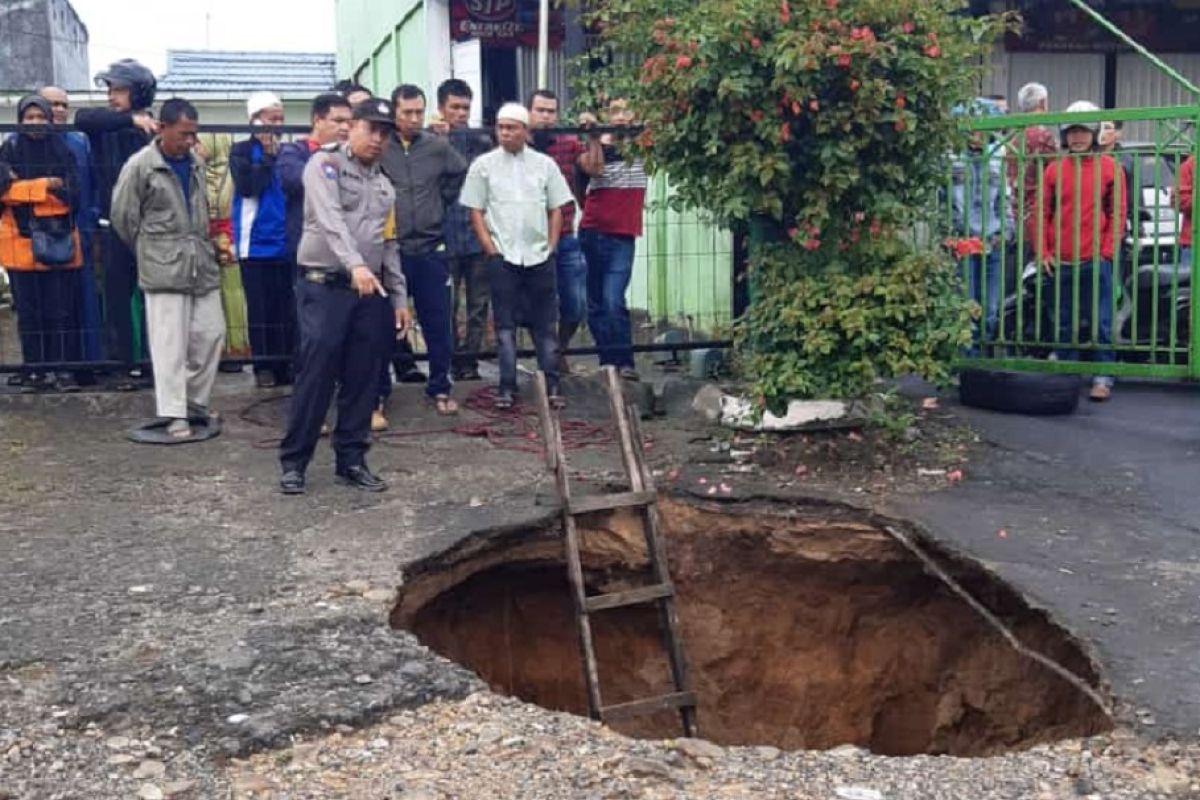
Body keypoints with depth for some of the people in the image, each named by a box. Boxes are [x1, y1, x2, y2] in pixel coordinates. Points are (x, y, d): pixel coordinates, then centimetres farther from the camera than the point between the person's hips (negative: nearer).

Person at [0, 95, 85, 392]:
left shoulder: (63, 150, 9)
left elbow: (73, 196, -2)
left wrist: (24, 187, -7)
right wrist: (45, 184, -11)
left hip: (59, 242, 1)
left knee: (62, 310, -3)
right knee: (30, 312, 3)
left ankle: (63, 370, 1)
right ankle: (36, 371, 11)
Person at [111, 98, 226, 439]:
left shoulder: (195, 163, 11)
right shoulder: (140, 166, -7)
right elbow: (123, 216, -2)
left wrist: (205, 244, 16)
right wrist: (149, 249, 7)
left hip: (202, 262, 6)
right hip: (163, 267, -6)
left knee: (211, 333, 6)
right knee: (170, 343, -5)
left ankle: (195, 401, 22)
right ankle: (175, 413, 1)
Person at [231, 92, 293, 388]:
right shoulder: (242, 151, 2)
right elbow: (247, 186, -14)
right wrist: (268, 156, -9)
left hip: (287, 242, 2)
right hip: (256, 242, -2)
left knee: (287, 308, 4)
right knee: (261, 308, 3)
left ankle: (285, 364, 11)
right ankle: (264, 366, 9)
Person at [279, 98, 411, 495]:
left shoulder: (385, 186, 19)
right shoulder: (325, 164, -3)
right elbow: (331, 220, -20)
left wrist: (399, 298, 13)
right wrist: (355, 265, -34)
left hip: (371, 293, 6)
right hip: (325, 287, -6)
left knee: (362, 381, 6)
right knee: (315, 377, -8)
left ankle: (351, 460, 15)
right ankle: (294, 461, 2)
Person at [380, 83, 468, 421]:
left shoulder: (438, 146, 4)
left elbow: (460, 174, 17)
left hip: (430, 249, 3)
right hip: (388, 250, -2)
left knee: (439, 324, 8)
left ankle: (439, 387, 22)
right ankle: (378, 394, 16)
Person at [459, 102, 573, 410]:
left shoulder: (545, 164, 6)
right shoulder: (483, 165, 2)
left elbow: (556, 209, 9)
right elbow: (475, 211, 2)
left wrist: (551, 246, 1)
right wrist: (491, 249, -5)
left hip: (540, 256, 1)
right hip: (502, 257, -1)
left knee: (545, 323, 4)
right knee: (505, 324, 2)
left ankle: (552, 385, 9)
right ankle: (507, 387, 6)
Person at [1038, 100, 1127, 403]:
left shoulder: (1110, 168, 2)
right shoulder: (1054, 169, 7)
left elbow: (1117, 213, 1)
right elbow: (1043, 213, 8)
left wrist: (1106, 251, -7)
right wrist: (1044, 252, 0)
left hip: (1095, 261, -3)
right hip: (1059, 262, 3)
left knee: (1101, 323, -3)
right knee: (1063, 324, 10)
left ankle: (1103, 378, 0)